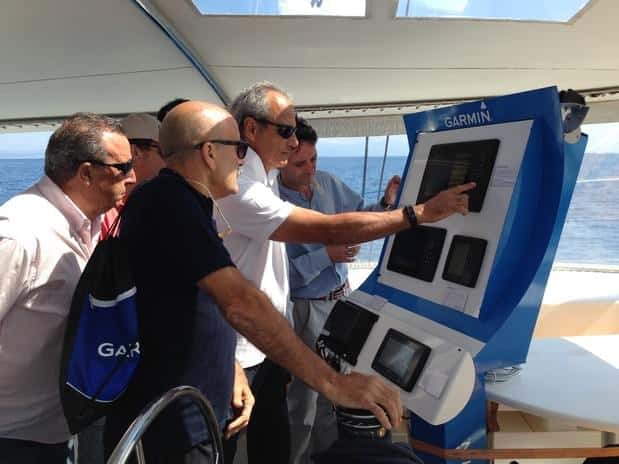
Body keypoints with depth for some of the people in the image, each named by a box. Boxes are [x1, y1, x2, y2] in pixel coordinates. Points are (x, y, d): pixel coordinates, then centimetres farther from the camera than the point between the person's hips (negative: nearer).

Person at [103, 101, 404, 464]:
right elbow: (239, 301, -32)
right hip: (167, 432, -9)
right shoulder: (169, 200, -22)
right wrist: (333, 383, -30)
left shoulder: (180, 202, 10)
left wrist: (228, 367, 3)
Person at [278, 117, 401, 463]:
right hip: (305, 309, -6)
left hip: (342, 297, 7)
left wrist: (387, 203, -11)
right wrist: (326, 256, -26)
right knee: (305, 393, 9)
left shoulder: (329, 182, -2)